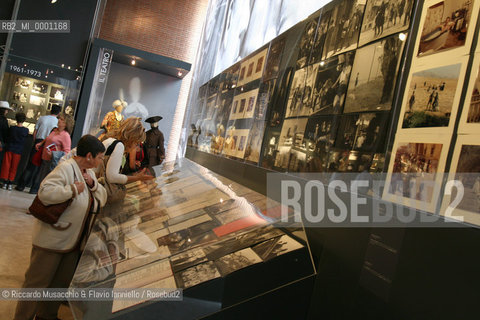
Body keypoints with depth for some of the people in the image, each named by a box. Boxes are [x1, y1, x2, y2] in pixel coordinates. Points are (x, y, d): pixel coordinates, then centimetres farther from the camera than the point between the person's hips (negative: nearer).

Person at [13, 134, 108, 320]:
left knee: (61, 283, 20)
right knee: (37, 282, 5)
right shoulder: (66, 168, -19)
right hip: (52, 240, -9)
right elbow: (44, 192, -30)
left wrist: (93, 184, -7)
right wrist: (73, 189, -24)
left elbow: (102, 199, 9)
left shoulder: (89, 172, 9)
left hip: (73, 241, 9)